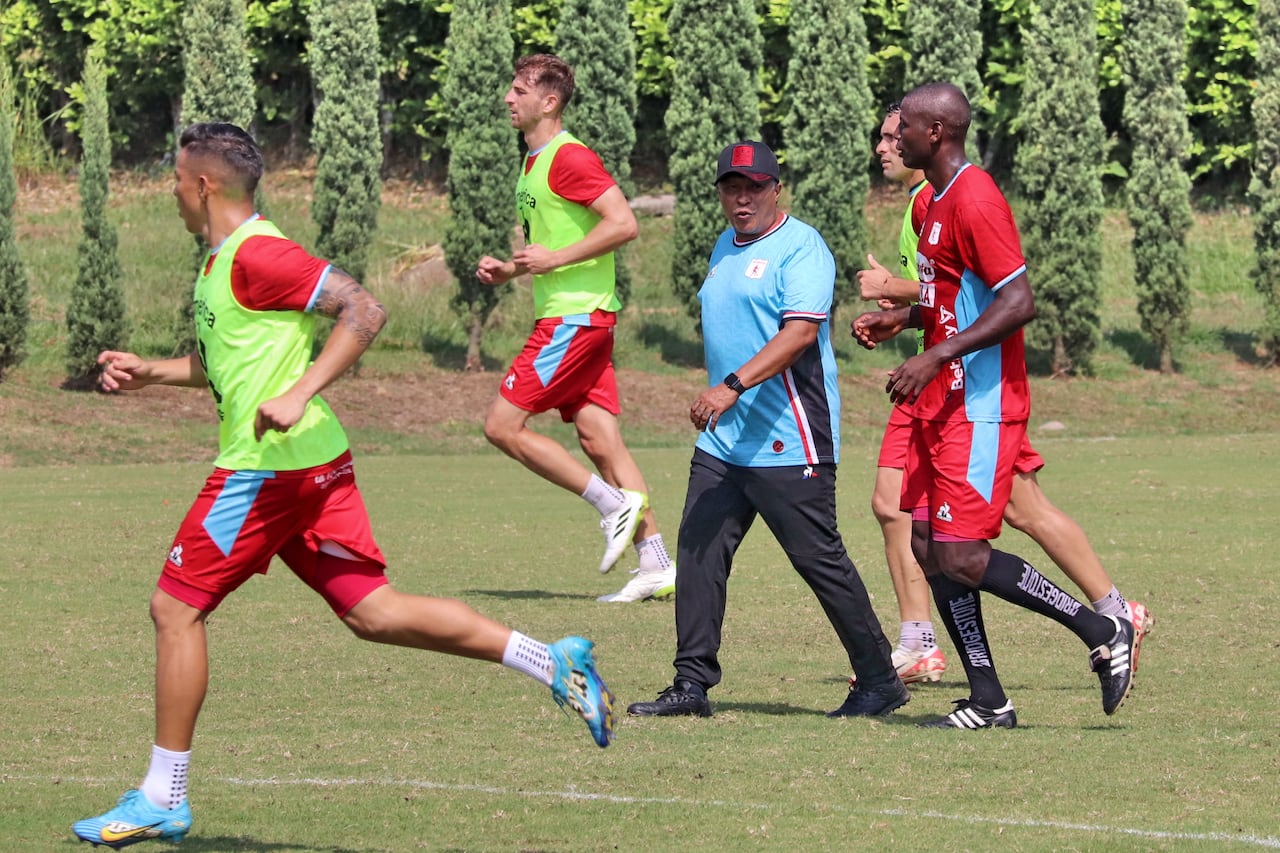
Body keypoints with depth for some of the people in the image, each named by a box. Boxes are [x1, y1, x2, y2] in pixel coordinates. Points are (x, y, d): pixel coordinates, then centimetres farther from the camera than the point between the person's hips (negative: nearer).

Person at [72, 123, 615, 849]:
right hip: (309, 463, 10)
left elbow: (364, 311, -21)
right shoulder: (222, 261, 17)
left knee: (176, 607, -1)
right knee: (372, 610, 6)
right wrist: (152, 373, 23)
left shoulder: (255, 253, -14)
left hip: (271, 464, -10)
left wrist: (298, 395, -26)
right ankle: (553, 662, 2)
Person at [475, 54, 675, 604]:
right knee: (597, 438, 5)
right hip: (564, 316, 10)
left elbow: (624, 224, -20)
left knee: (503, 426, -10)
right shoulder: (532, 164, 18)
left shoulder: (569, 157, -13)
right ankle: (656, 565, 3)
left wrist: (555, 258, -19)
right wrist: (507, 270, 11)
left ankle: (614, 504, -5)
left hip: (575, 318, -10)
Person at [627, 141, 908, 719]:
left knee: (818, 559, -4)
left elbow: (801, 330, -24)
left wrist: (733, 385, -33)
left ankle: (879, 681, 7)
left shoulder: (801, 247, -11)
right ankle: (693, 683, 3)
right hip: (722, 439, 8)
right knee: (698, 551, 0)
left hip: (787, 441, -8)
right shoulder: (725, 248, 17)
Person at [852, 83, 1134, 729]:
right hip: (941, 407, 10)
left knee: (962, 557, -13)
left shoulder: (974, 201, -16)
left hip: (979, 410, -10)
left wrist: (938, 356, -25)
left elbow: (1018, 302, -23)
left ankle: (1102, 632, -1)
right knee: (930, 549, 6)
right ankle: (987, 701, 10)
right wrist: (903, 319, 14)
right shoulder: (939, 200, 16)